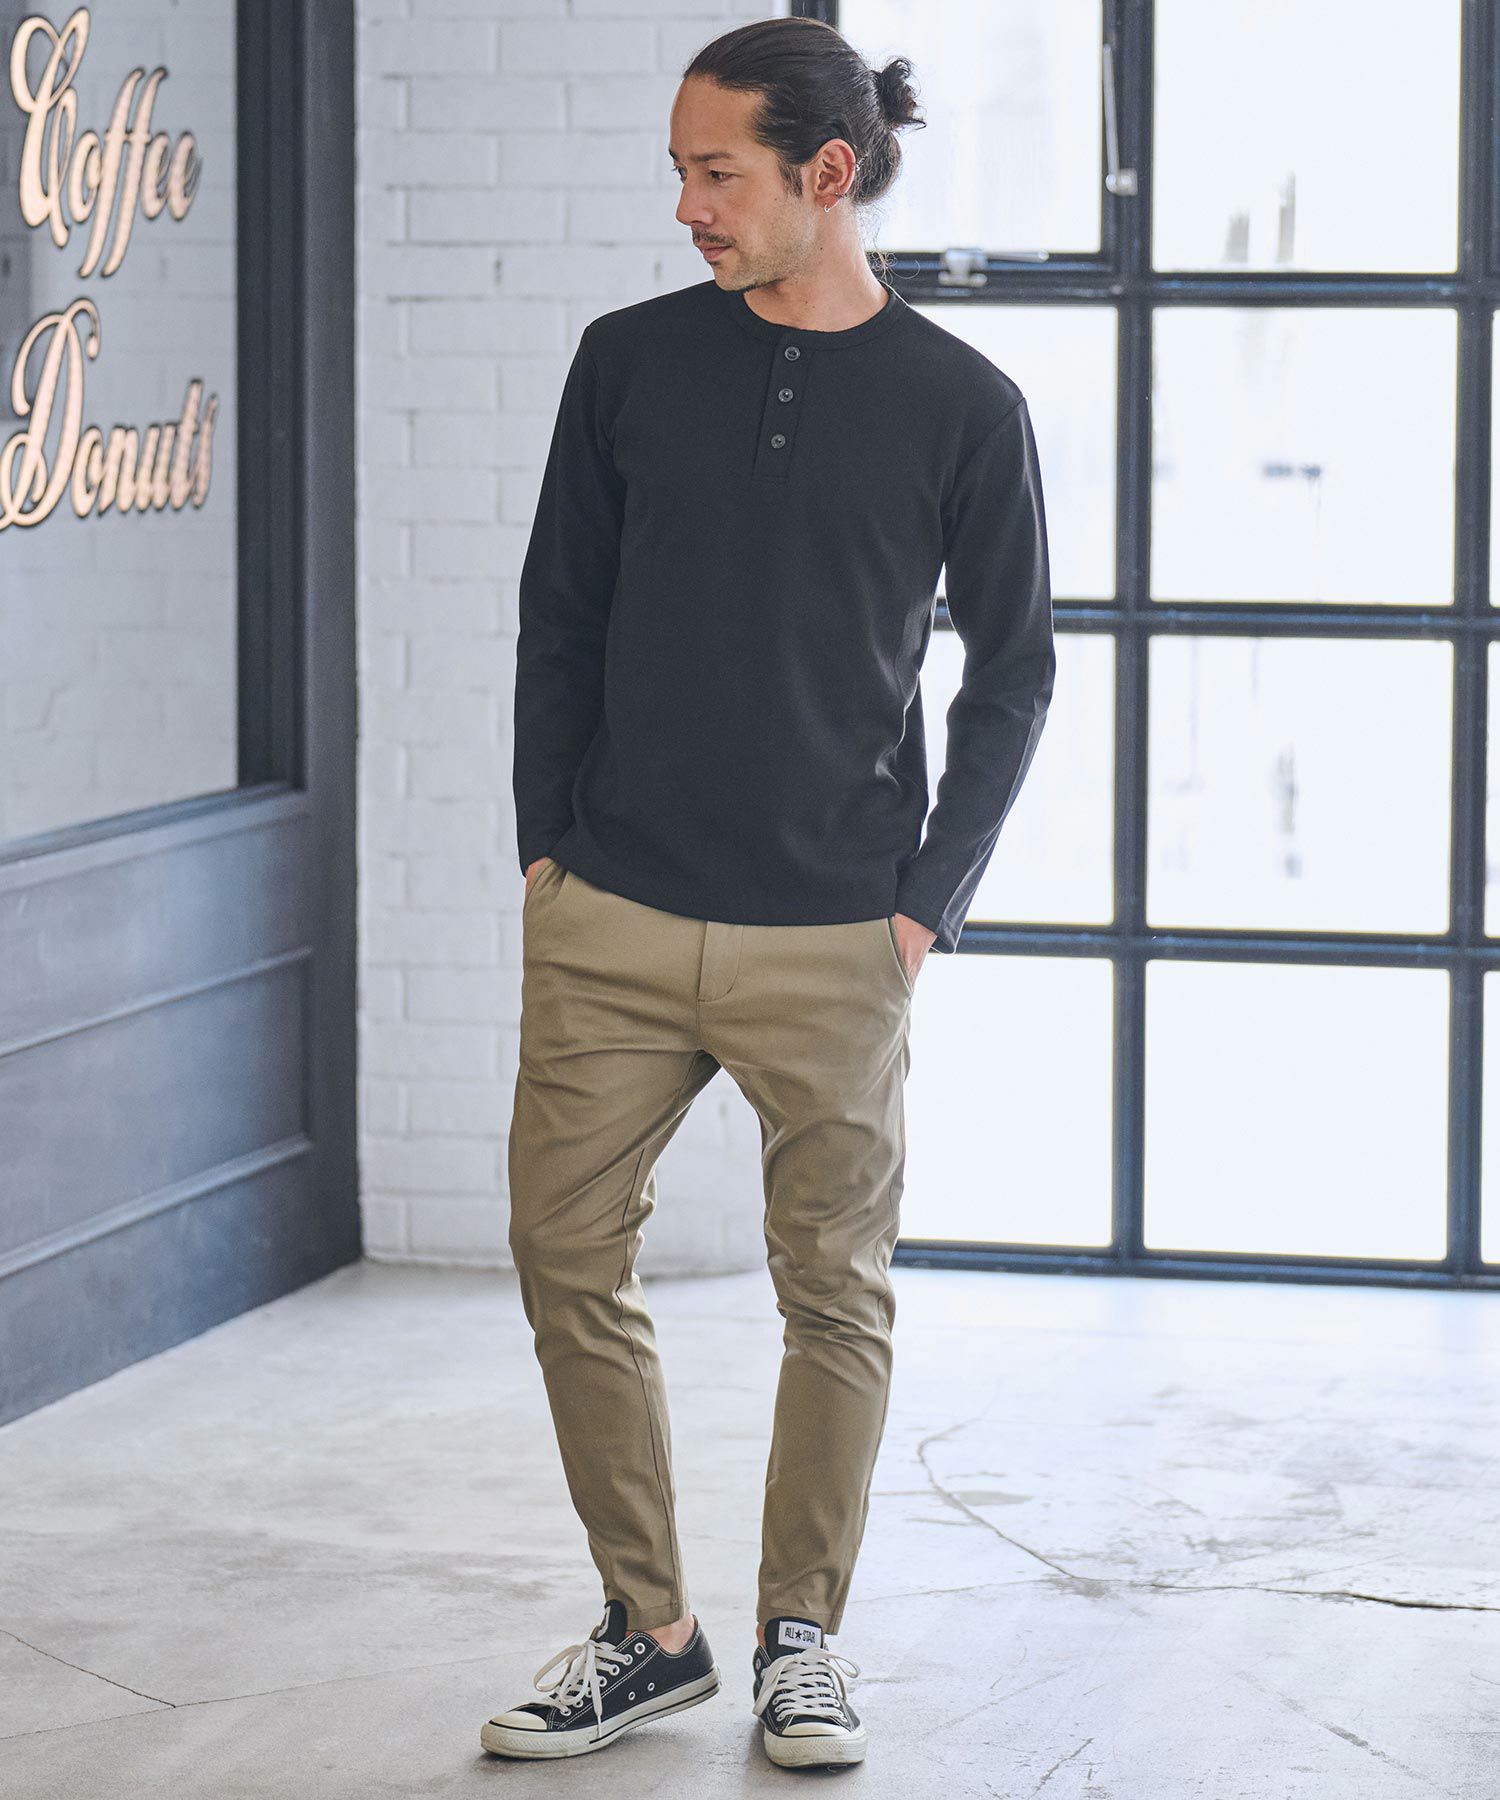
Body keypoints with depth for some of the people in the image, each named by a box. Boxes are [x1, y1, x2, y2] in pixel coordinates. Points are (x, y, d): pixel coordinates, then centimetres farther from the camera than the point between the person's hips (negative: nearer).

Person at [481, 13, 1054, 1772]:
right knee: (567, 1261, 2)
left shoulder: (960, 405, -2)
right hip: (609, 924, 2)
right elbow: (559, 617, 12)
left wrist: (929, 903, -2)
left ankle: (801, 1633, 20)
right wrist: (549, 851, 6)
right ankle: (648, 1629, 16)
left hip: (833, 945, -2)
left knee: (836, 1290, 4)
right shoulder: (630, 363, 4)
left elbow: (1011, 669, 5)